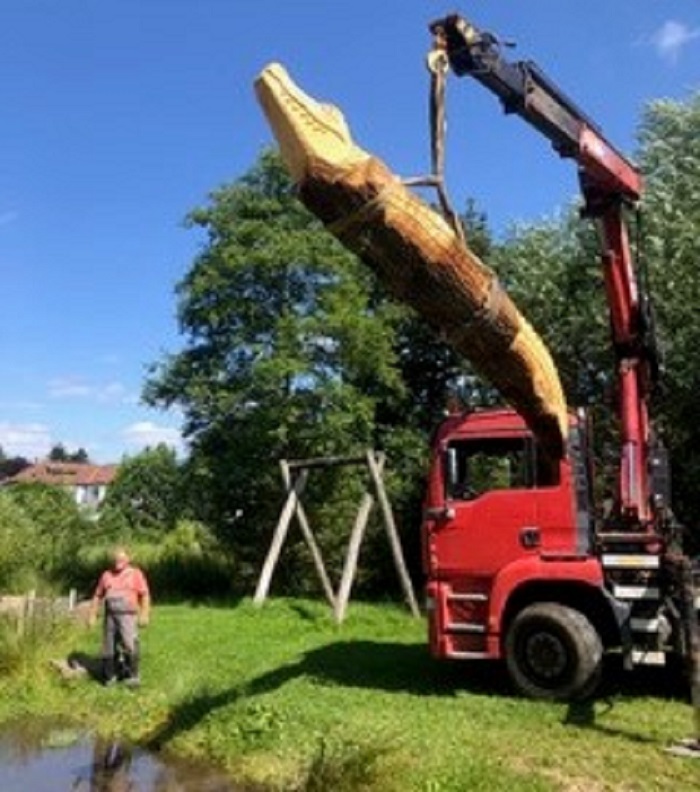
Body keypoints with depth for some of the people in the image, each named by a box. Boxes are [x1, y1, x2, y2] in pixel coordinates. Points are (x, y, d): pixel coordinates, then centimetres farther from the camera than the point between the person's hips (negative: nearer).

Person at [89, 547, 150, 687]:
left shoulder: (135, 574, 2)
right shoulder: (106, 575, 13)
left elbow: (145, 595, -2)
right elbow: (98, 596, 18)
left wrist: (144, 615, -11)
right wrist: (92, 615, 11)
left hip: (127, 615, -4)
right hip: (110, 616, 4)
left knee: (130, 645, -14)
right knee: (109, 648, 6)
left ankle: (133, 675, -4)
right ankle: (110, 676, 18)